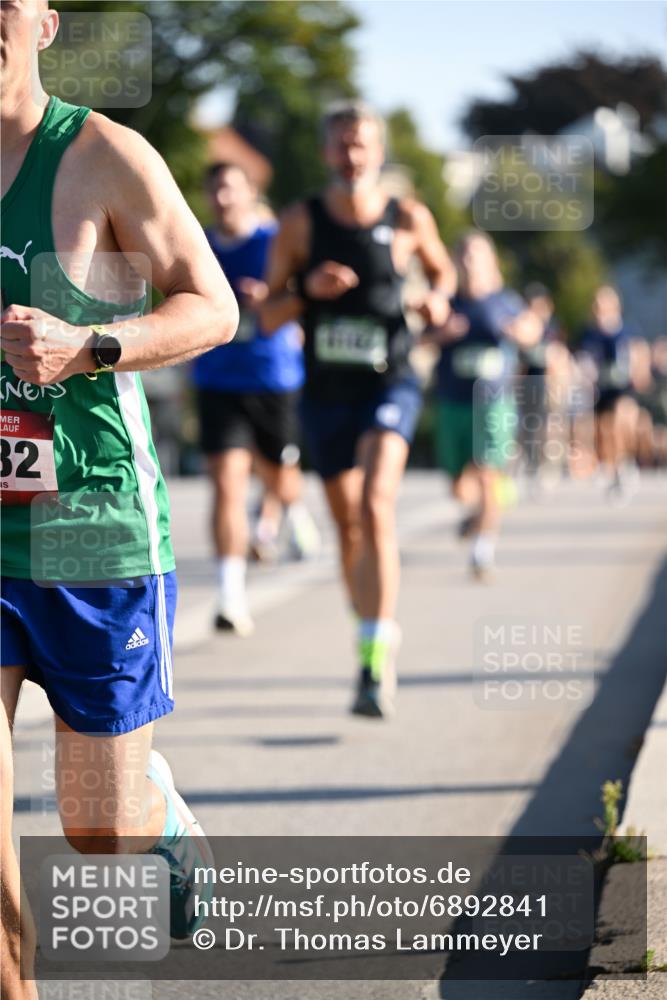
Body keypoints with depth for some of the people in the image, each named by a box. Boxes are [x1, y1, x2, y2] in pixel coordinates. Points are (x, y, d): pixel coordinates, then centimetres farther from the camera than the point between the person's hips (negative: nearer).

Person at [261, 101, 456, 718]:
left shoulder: (408, 219, -1)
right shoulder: (300, 222, -1)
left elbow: (441, 268, 20)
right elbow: (267, 319, 0)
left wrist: (439, 298, -3)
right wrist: (308, 290, -19)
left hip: (389, 385, -2)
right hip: (325, 393, 3)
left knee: (376, 507, -23)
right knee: (348, 527, 12)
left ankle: (375, 662, -26)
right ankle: (378, 639, 35)